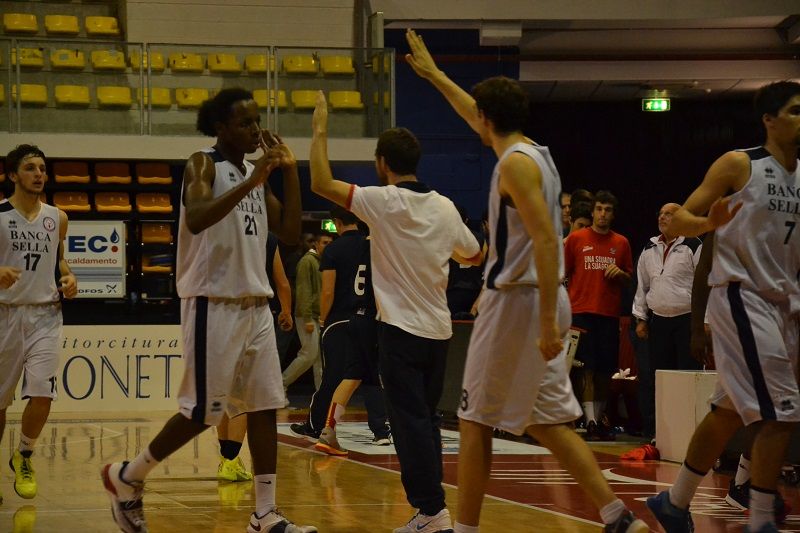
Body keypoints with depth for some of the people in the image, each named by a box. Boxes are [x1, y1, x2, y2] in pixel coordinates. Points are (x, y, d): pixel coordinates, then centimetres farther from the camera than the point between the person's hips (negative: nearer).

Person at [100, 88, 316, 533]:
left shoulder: (256, 174, 14)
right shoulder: (203, 165, -9)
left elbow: (291, 233, 10)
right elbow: (196, 219, -27)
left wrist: (290, 171, 3)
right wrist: (249, 184, -32)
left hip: (255, 304, 7)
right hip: (213, 304, -7)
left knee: (264, 407, 3)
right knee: (203, 412, -5)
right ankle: (127, 477, 13)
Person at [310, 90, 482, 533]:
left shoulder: (383, 201, -12)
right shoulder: (444, 208, 5)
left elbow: (321, 183, -13)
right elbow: (474, 255, 18)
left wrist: (320, 132, -3)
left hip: (401, 329, -6)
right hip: (438, 329, 6)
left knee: (411, 422, -5)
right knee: (426, 419, 14)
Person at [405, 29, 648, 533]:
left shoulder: (515, 163, -14)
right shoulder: (534, 152, 14)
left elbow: (546, 239, -23)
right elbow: (481, 118, 34)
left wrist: (548, 320, -27)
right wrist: (434, 74, 45)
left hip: (517, 301, -9)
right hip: (545, 298, 9)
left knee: (476, 420, 2)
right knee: (547, 420, 9)